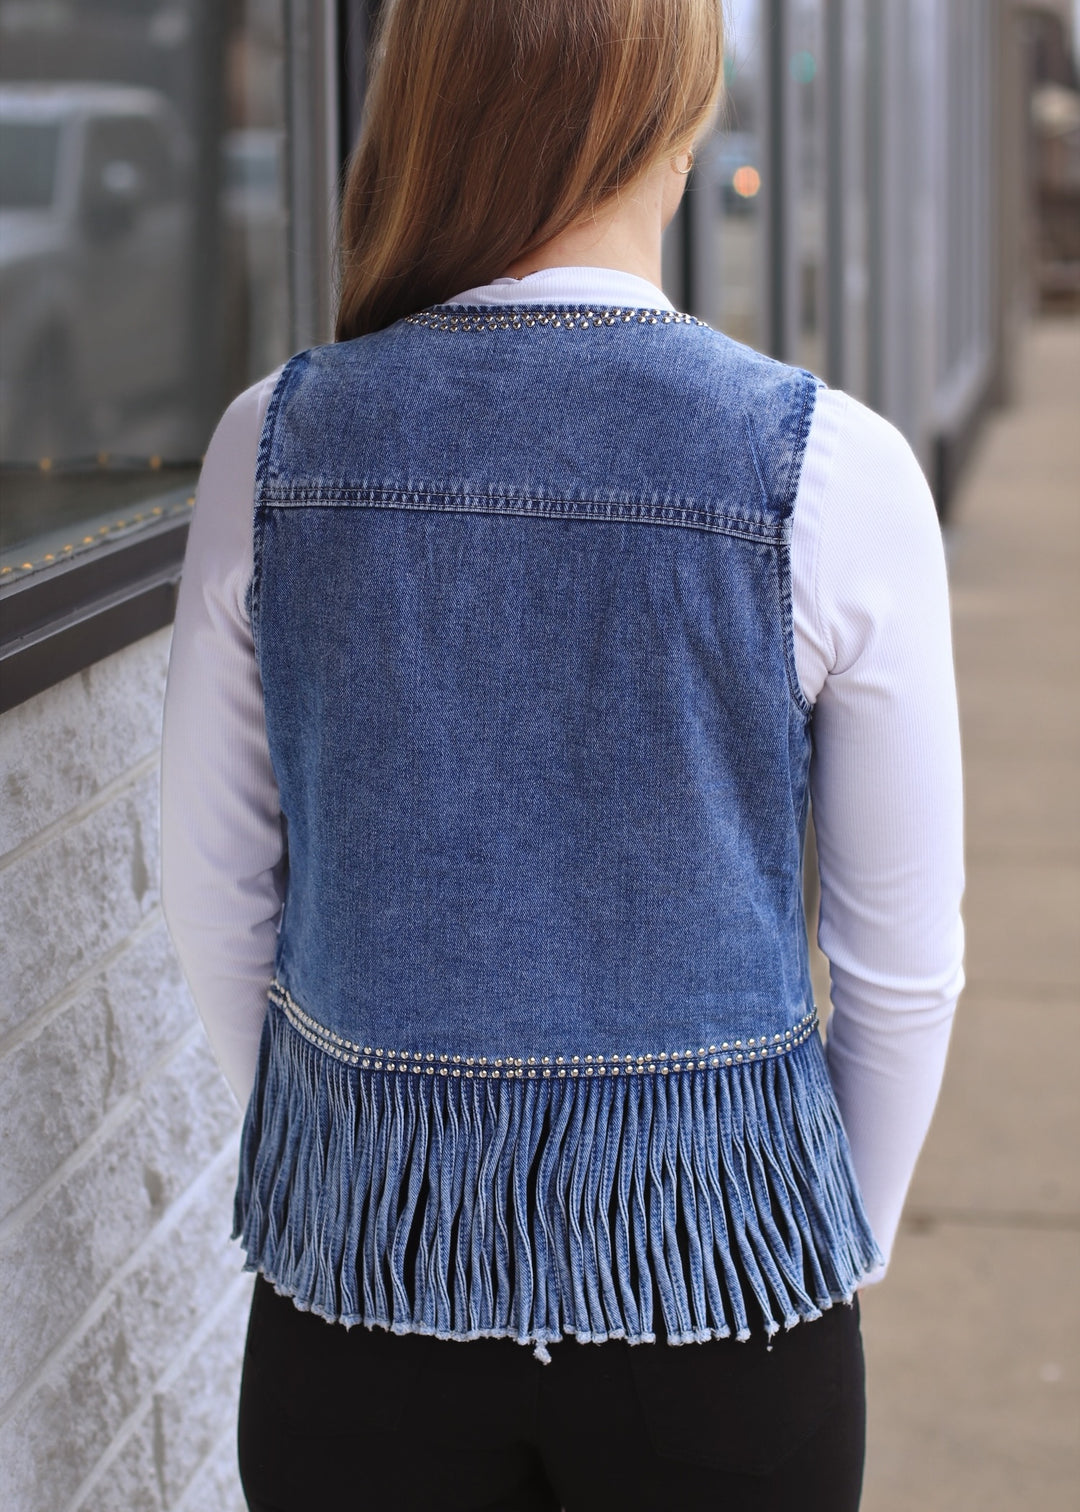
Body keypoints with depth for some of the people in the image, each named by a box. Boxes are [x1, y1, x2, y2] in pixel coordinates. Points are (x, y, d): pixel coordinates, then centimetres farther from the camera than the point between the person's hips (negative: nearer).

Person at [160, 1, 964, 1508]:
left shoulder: (275, 446, -8)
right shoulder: (833, 473, -13)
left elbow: (218, 897, 2)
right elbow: (904, 959, -5)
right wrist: (847, 1244, 12)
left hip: (360, 1256, 2)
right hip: (716, 1267, -1)